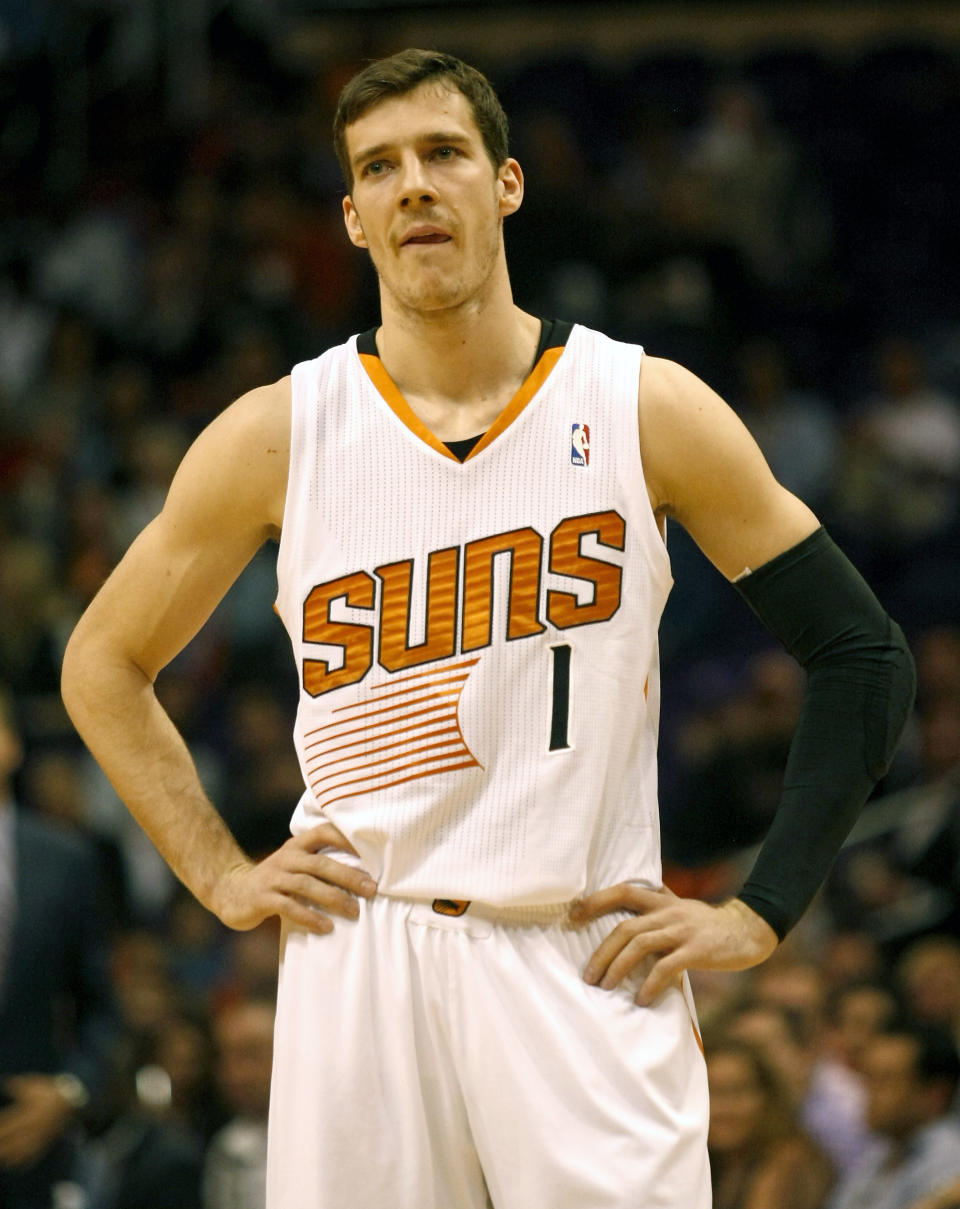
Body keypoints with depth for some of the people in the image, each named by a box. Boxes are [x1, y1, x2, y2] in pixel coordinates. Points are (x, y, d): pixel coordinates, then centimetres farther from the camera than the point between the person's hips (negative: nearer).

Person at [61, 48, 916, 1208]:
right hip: (359, 964, 1)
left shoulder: (647, 410, 2)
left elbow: (864, 658, 6)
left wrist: (758, 915, 0)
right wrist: (222, 876, 7)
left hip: (591, 969, -1)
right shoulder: (277, 436, 4)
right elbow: (103, 665, 17)